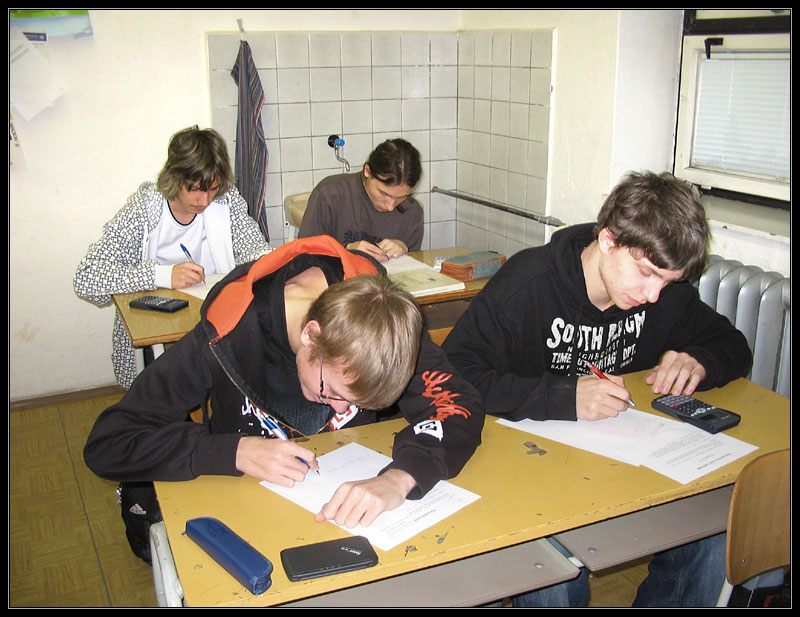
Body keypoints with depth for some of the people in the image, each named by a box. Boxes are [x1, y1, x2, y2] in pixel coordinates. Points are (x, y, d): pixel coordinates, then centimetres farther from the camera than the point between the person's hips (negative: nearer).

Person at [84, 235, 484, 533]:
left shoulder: (386, 319, -19)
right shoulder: (226, 338, -26)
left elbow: (459, 405, -22)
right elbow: (106, 445, -21)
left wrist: (399, 478, -41)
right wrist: (235, 451, -33)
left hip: (348, 499, 3)